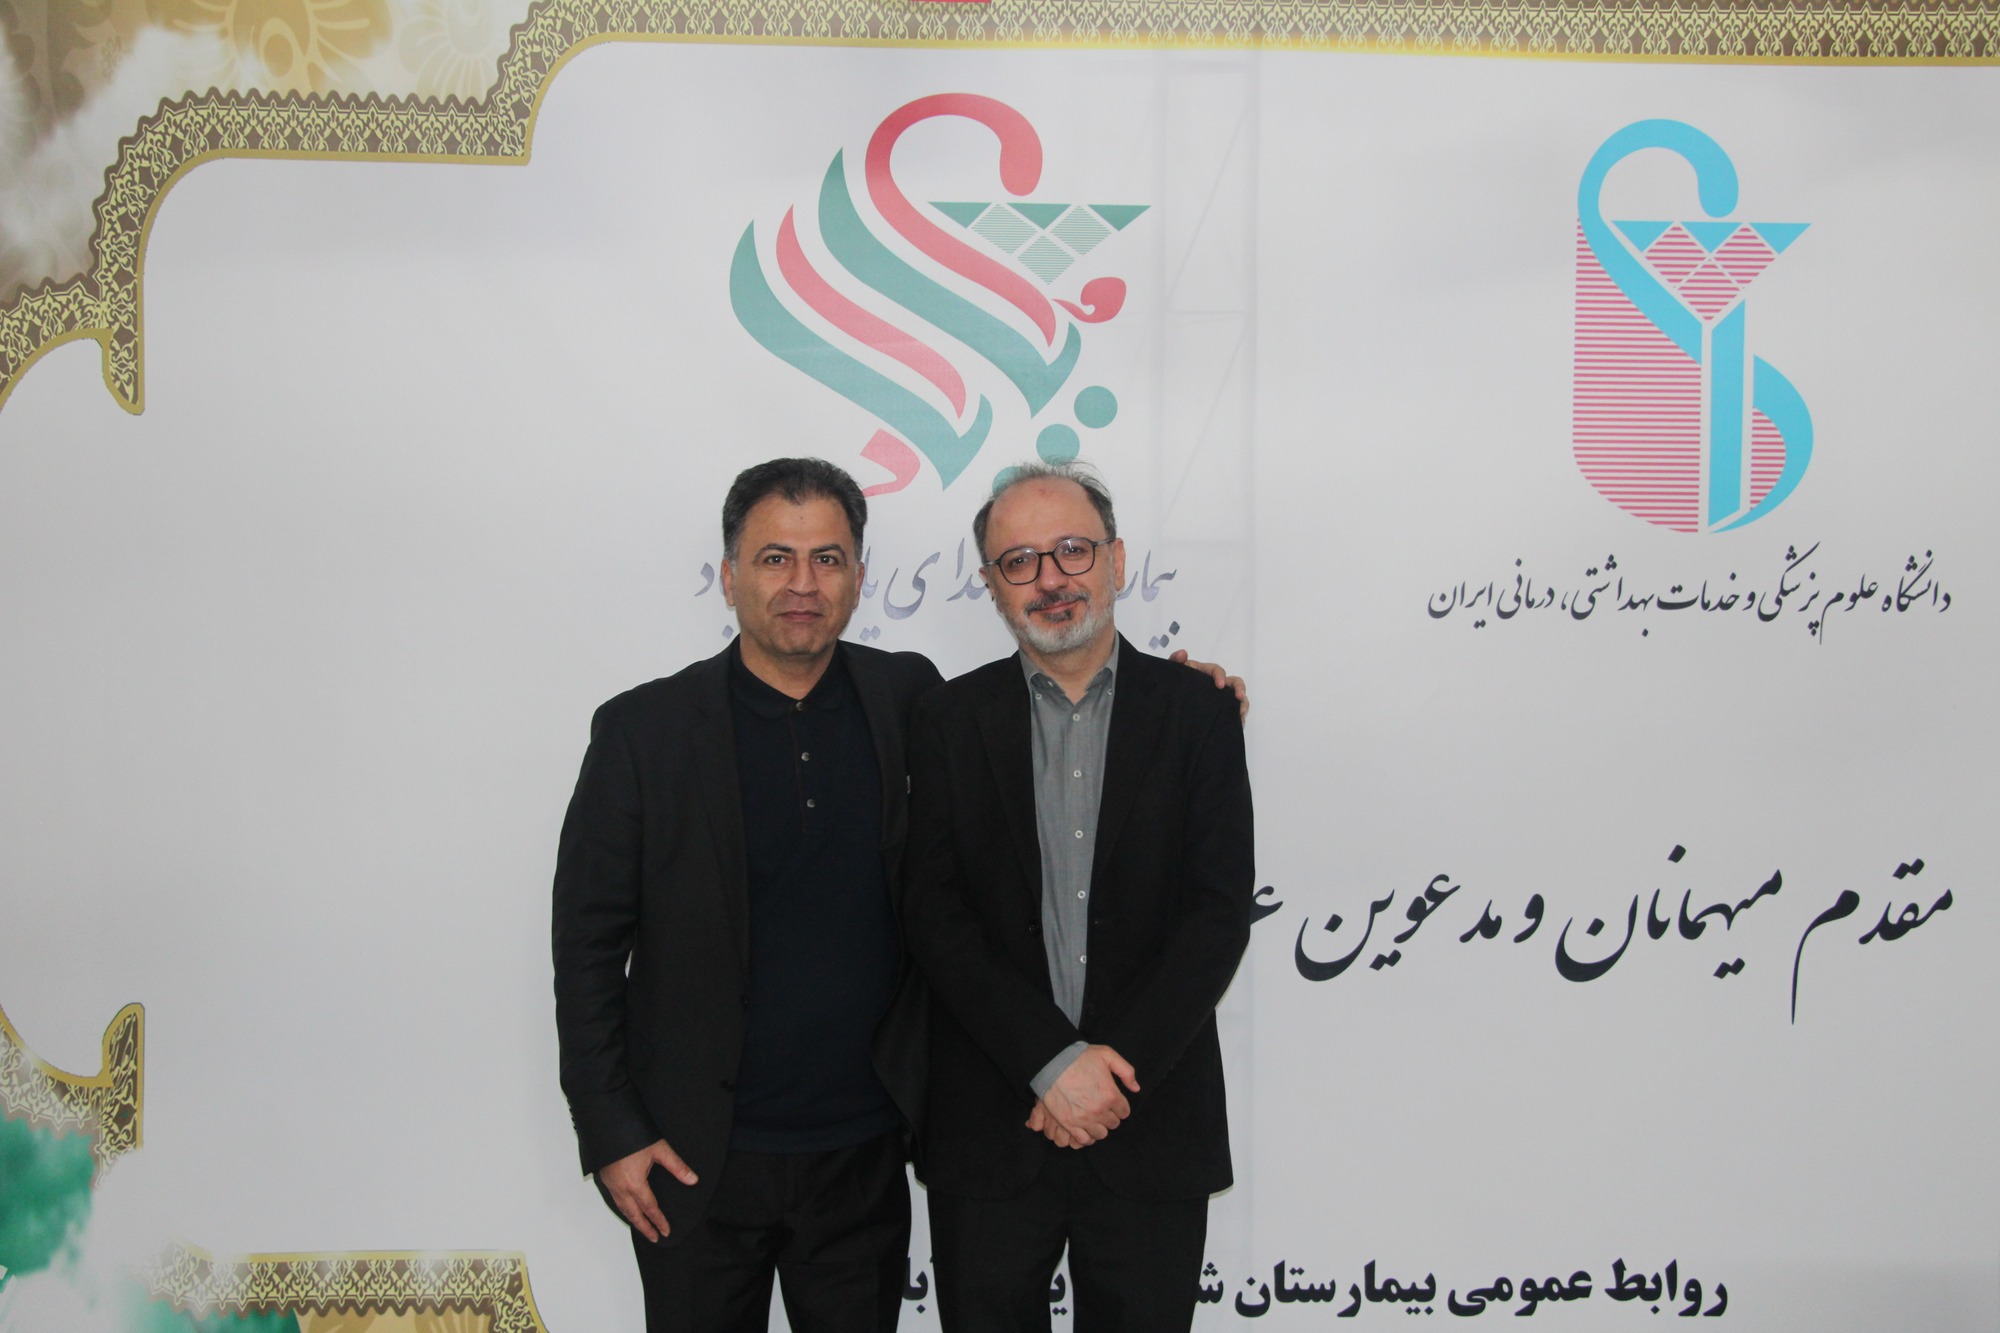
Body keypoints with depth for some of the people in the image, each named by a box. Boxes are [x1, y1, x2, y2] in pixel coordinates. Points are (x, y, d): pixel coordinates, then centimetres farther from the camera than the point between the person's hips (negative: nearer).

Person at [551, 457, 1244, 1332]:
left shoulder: (907, 697, 0)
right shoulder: (643, 729, -7)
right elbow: (587, 942, -4)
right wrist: (611, 1132, -7)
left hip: (863, 1153, 2)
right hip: (700, 1161, -2)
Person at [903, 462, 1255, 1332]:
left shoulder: (1197, 715, 2)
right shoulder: (949, 721, 3)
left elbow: (1218, 916, -5)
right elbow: (935, 916, -5)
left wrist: (1118, 1068, -14)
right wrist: (1054, 1062, -14)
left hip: (1152, 1131, 0)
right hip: (987, 1131, 0)